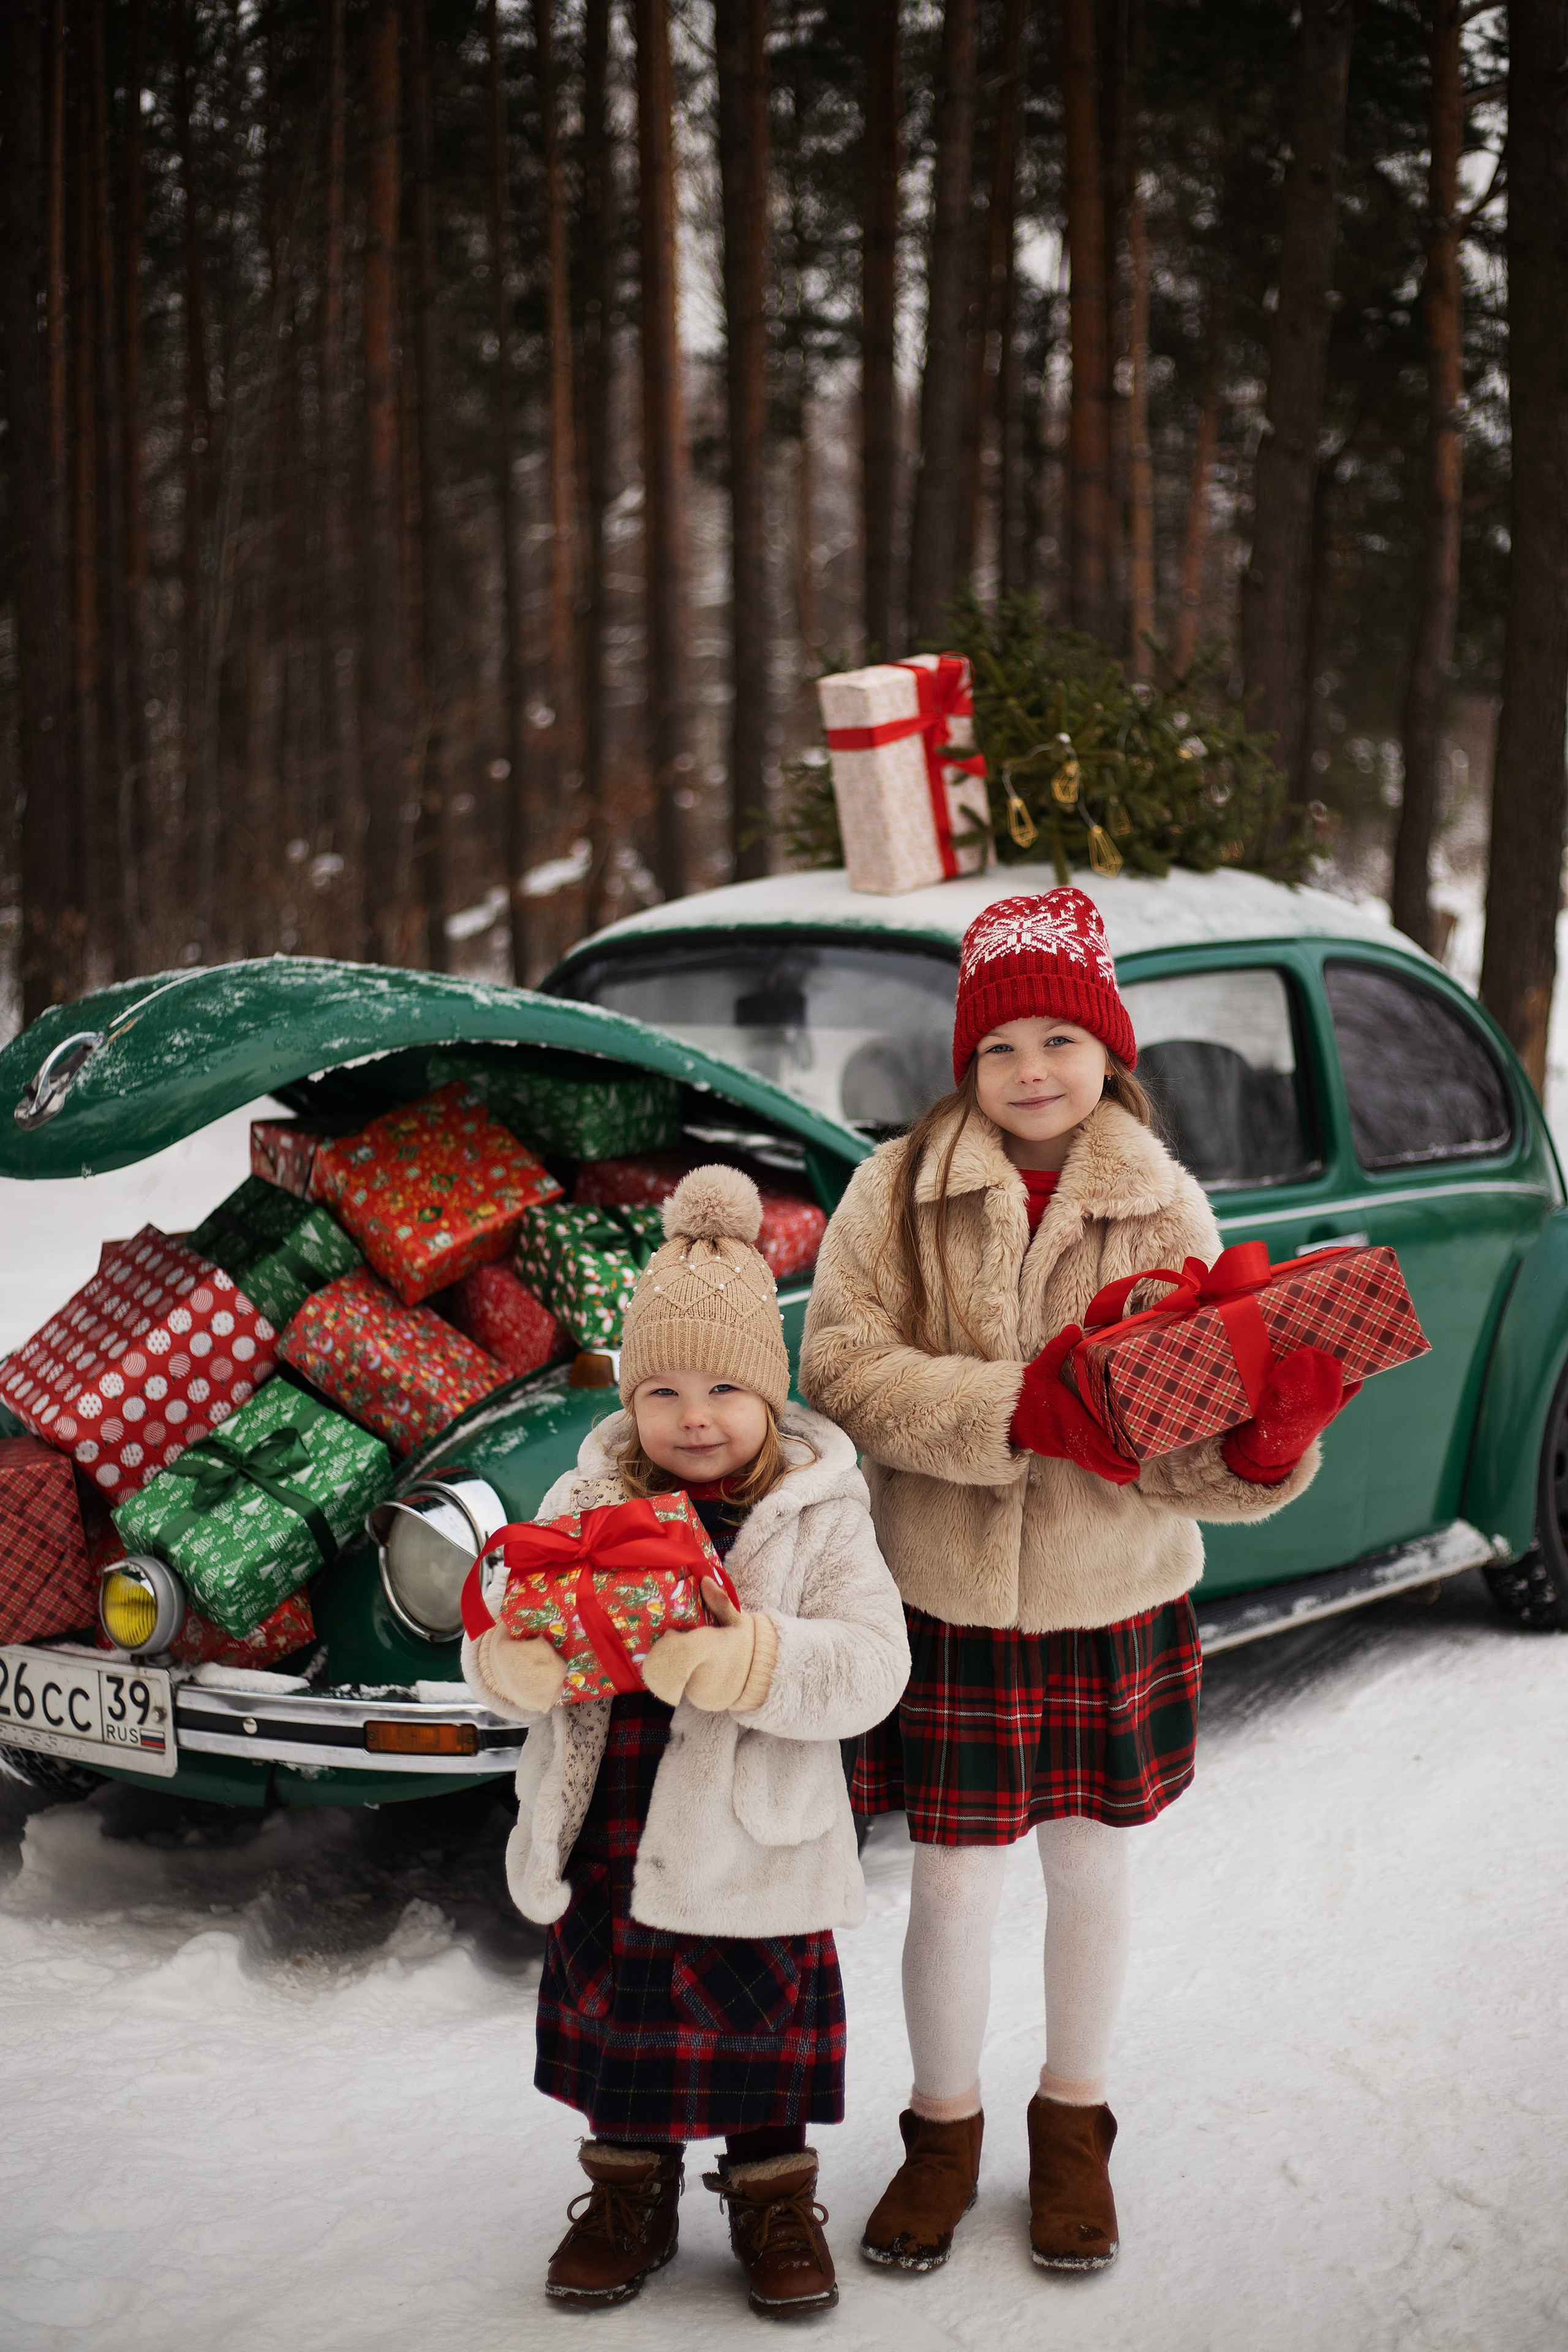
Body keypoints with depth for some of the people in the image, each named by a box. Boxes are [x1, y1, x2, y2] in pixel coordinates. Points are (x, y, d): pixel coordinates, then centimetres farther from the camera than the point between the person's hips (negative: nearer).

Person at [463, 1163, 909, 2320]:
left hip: (756, 1855, -3)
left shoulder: (819, 1513, -8)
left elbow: (872, 1666, -19)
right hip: (607, 1846, 3)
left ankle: (774, 2191, 31)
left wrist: (747, 1662, -35)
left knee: (763, 2026, 11)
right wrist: (512, 1664, -26)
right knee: (616, 2019, 16)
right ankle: (631, 2191, 35)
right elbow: (505, 1641, -1)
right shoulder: (587, 1505, 0)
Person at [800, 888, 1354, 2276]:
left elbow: (1188, 1436, -7)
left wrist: (1267, 1445, -29)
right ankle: (945, 2131, 30)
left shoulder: (1165, 1208, -3)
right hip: (948, 1603, -1)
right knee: (953, 1880, 6)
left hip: (1114, 1604, 1)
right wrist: (1015, 1407, -27)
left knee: (1092, 1867, 15)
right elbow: (842, 1366, -16)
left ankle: (1074, 2126, 36)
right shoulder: (899, 1190, -7)